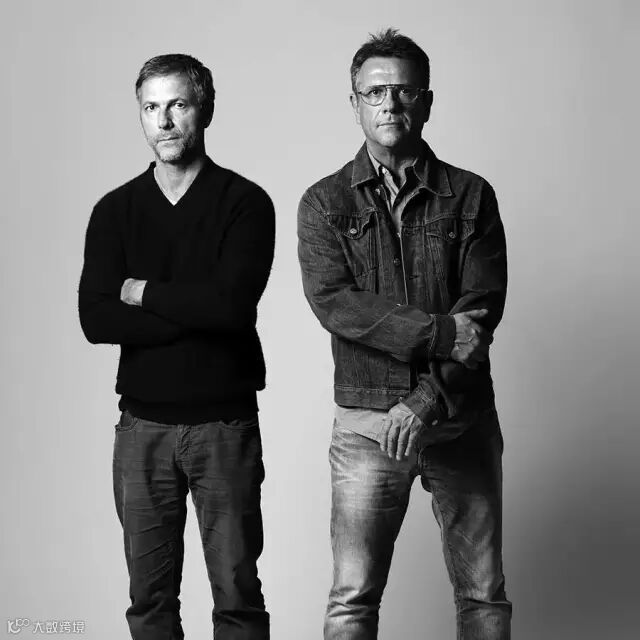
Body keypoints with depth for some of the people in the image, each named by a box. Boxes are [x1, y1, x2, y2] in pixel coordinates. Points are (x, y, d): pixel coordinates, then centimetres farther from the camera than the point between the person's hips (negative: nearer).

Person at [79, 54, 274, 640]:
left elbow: (233, 302, -17)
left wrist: (142, 292, -6)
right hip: (142, 423, 3)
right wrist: (197, 311, -13)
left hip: (224, 422, -2)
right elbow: (96, 320, -5)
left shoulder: (245, 202, -2)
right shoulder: (115, 210, 7)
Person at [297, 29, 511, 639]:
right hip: (366, 422, -1)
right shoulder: (325, 202, 4)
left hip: (461, 419, 1)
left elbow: (481, 308, -5)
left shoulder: (470, 195, 5)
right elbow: (333, 302, -11)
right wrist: (439, 333, -20)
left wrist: (426, 401, -17)